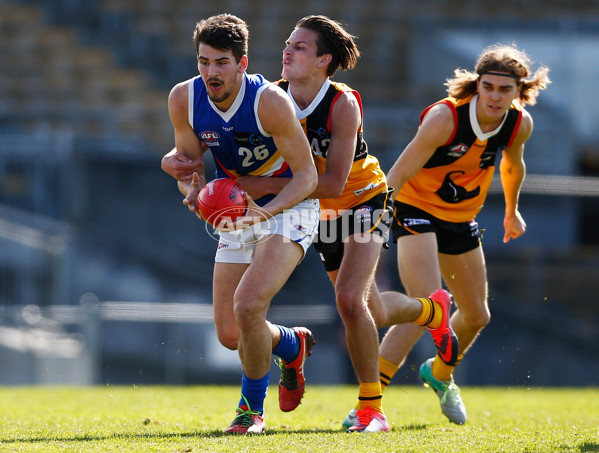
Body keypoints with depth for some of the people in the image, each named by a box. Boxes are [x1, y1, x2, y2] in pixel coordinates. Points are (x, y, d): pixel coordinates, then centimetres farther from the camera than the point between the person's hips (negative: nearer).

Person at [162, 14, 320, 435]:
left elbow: (307, 175, -21)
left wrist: (265, 211, -37)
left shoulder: (270, 102, -27)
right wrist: (193, 188, -22)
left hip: (290, 207, -6)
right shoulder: (184, 98, -12)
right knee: (229, 333, 3)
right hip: (239, 210, 6)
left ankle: (252, 407, 0)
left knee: (248, 307, -25)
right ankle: (293, 344, 39)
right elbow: (190, 156, 2)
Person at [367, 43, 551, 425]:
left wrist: (511, 211, 27)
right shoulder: (444, 117, -29)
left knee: (476, 316, 18)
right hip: (416, 208, -6)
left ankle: (440, 374, 49)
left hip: (461, 219, 7)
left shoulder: (520, 124, -12)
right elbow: (399, 173, -30)